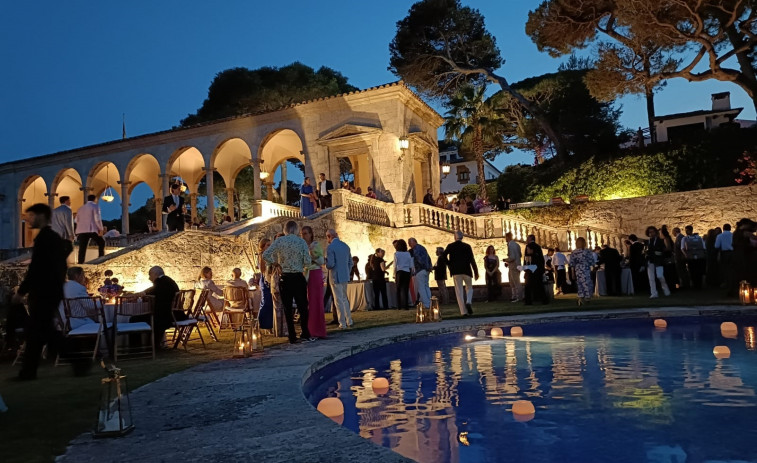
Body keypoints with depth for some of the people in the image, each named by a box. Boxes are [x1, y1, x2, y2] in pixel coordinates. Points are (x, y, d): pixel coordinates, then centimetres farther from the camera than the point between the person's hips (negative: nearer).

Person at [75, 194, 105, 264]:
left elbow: (76, 220, 18)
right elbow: (97, 219, -9)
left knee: (82, 248, 2)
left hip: (81, 230, 5)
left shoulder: (81, 208, 20)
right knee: (101, 243, 12)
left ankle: (80, 263, -4)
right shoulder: (95, 206, 1)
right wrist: (101, 228, -4)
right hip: (92, 230, -5)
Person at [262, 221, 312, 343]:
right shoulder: (301, 241, -4)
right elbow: (307, 262, -8)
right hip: (299, 277, -1)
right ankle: (305, 334, 8)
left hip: (285, 278, 1)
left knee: (287, 308, 7)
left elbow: (265, 255, -11)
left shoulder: (279, 241, -3)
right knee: (302, 306, 10)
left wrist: (275, 263, 5)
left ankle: (292, 337, 8)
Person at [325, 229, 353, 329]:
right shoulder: (345, 245, 8)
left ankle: (343, 324, 4)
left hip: (336, 277, -7)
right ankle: (349, 321, 21)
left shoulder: (330, 247, -15)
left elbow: (330, 264, -20)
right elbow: (350, 262, 11)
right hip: (345, 277, 7)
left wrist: (326, 262, 1)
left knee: (339, 300, 0)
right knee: (344, 299, 18)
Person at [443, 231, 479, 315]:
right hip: (466, 270, 0)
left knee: (459, 291, 2)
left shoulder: (450, 246, 3)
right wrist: (476, 272, -2)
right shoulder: (467, 246, 2)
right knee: (469, 288, 17)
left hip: (456, 271, 0)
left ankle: (464, 311, -4)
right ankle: (468, 302, -12)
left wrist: (449, 264, 5)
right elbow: (472, 260, -4)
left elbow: (444, 256, -10)